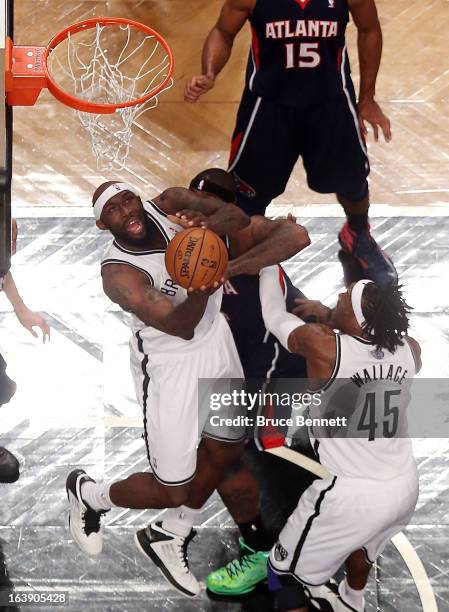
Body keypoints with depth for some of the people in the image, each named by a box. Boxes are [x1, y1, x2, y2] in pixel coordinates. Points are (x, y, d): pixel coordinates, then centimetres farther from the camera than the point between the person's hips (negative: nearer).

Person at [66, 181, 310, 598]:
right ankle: (88, 495, 30)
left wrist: (205, 225, -38)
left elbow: (237, 217, -18)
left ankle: (168, 538, 40)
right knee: (172, 491, -1)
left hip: (215, 338, 7)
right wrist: (203, 284, -54)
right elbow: (180, 326, -35)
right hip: (169, 363, -7)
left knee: (225, 450, 20)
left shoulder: (167, 204, -11)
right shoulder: (118, 273, -27)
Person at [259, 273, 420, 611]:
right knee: (360, 539, 38)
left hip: (350, 494, -6)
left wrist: (267, 269, 14)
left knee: (286, 573, 15)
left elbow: (275, 315, -3)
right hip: (405, 487, 7)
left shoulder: (323, 346, -22)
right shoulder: (410, 350, -8)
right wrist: (327, 315, 23)